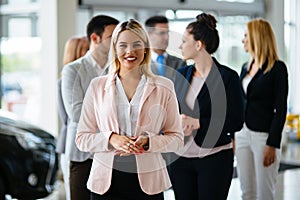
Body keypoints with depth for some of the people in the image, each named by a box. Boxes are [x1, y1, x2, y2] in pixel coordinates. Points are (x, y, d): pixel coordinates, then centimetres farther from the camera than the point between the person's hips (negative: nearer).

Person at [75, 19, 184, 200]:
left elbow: (177, 138, 5)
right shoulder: (97, 86, 6)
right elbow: (82, 139, 5)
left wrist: (148, 143, -13)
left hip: (147, 181, 0)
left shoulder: (163, 88, 4)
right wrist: (111, 139, -14)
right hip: (106, 181, 1)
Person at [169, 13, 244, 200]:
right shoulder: (182, 74, 9)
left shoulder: (228, 77, -8)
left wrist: (198, 123, -17)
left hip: (214, 158, -5)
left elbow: (236, 122, -10)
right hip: (181, 157, 5)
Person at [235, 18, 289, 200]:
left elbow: (280, 109, -13)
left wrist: (272, 144, -17)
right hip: (243, 135, 7)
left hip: (264, 136, -7)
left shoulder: (277, 68, -9)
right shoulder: (246, 68, 13)